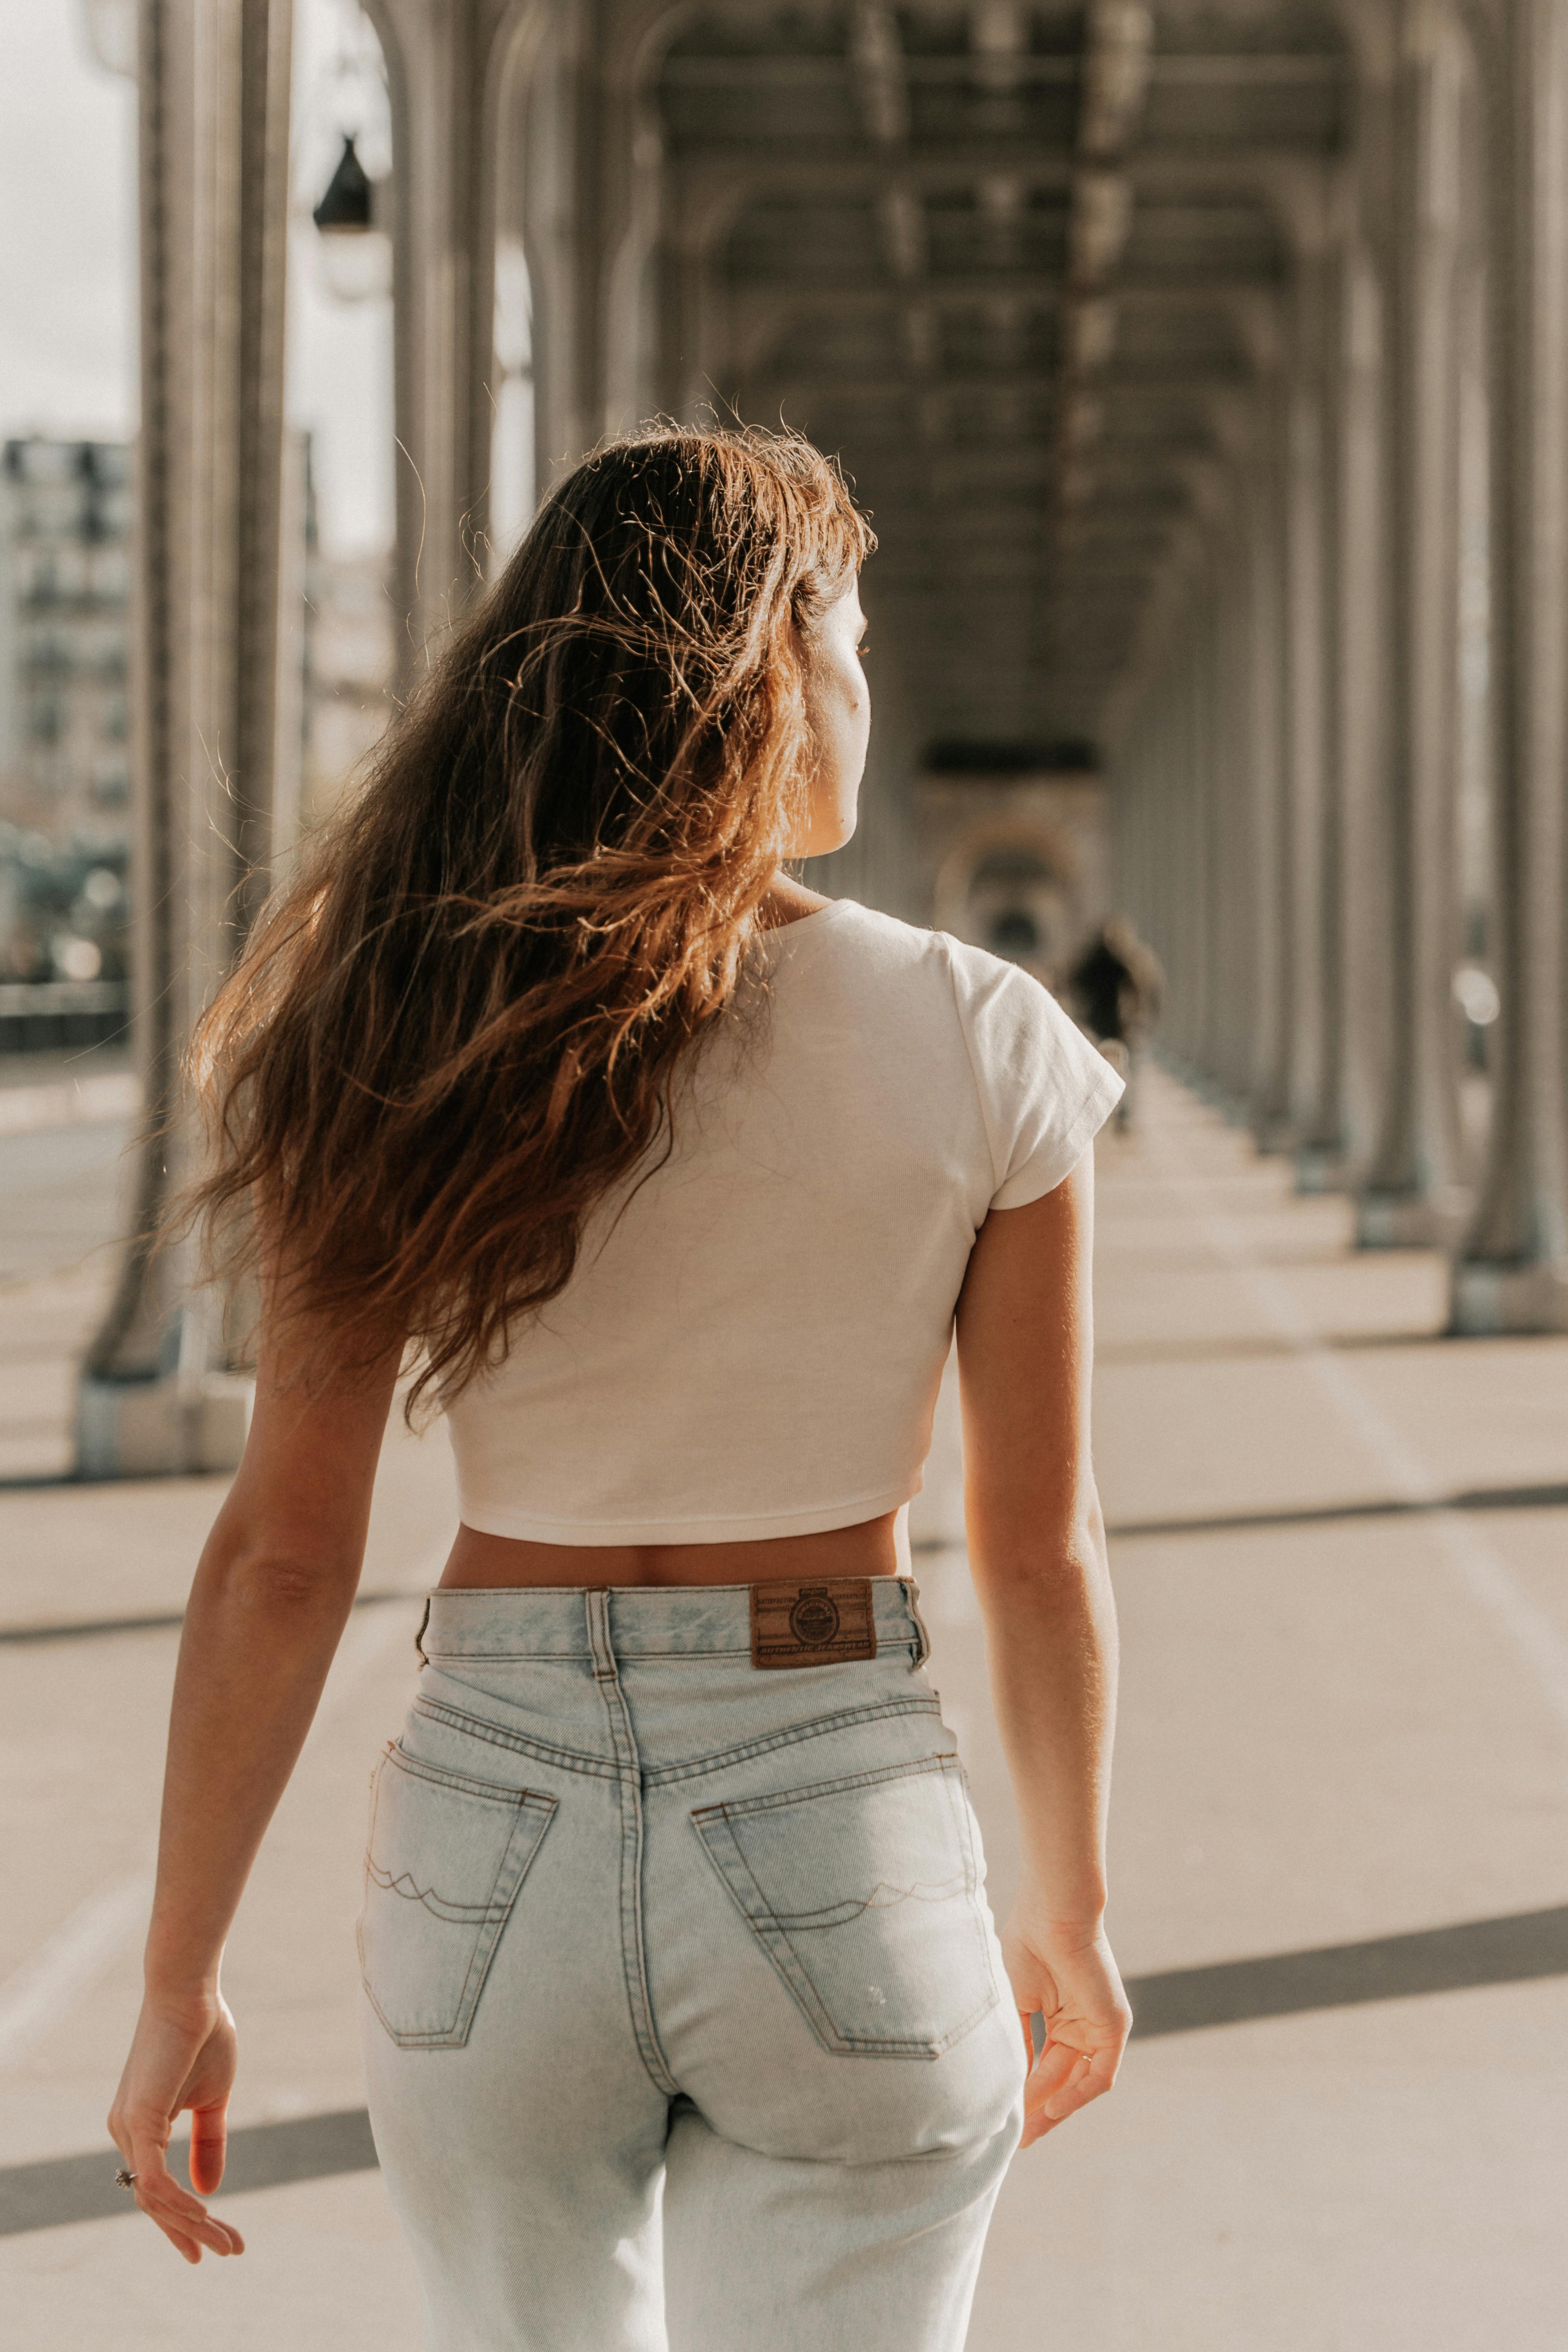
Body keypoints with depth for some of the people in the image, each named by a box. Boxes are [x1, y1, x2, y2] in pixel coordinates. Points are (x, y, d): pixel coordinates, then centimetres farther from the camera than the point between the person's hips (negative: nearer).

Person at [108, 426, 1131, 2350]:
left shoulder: (399, 1055, -4)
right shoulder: (977, 1047, -7)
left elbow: (282, 1555, -5)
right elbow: (1041, 1550, -2)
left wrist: (181, 1982, 3)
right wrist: (1070, 1918, 13)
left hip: (497, 1840, 2)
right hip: (844, 1855, -2)